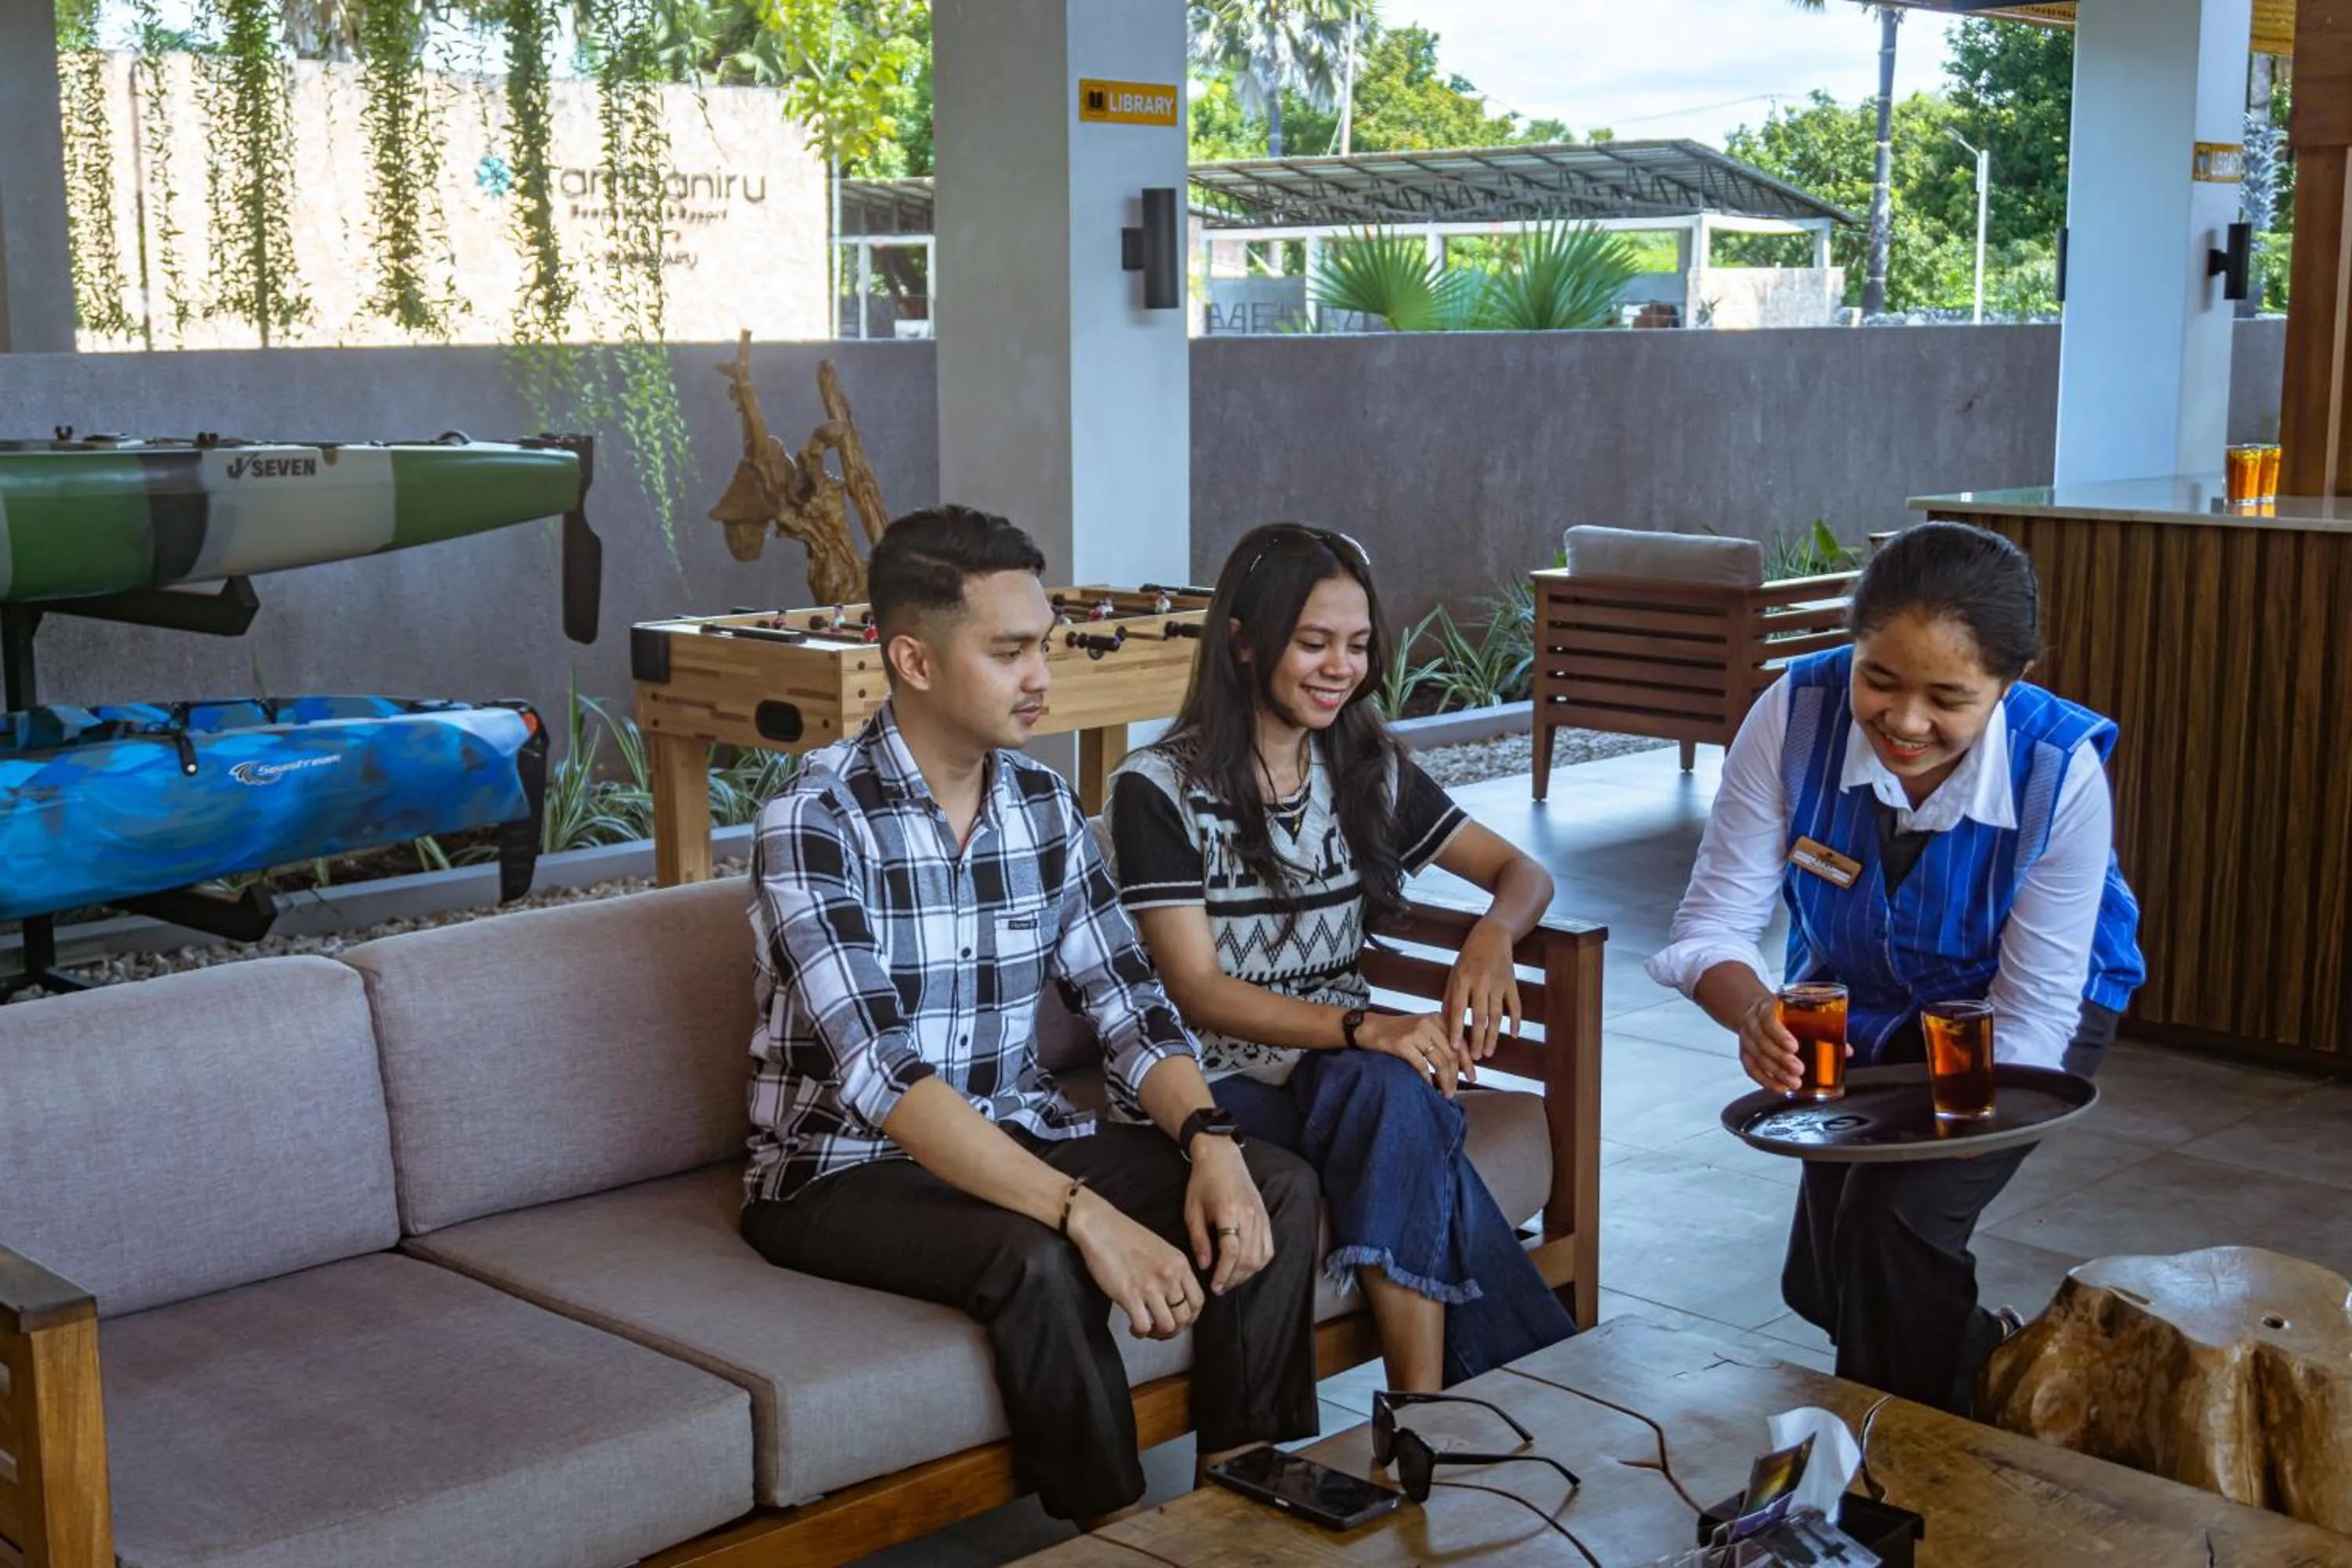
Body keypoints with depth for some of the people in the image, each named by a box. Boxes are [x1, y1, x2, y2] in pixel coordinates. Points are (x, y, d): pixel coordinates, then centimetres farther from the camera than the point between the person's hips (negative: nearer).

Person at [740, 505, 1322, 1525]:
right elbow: (881, 1074, -30)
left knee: (1275, 1186, -11)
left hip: (1015, 1134, 6)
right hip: (844, 1166, -6)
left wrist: (1207, 1137, -21)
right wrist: (1086, 1212, -38)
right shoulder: (815, 820, -20)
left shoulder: (1045, 808, 2)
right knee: (1038, 1259, -34)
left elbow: (1128, 1003, 0)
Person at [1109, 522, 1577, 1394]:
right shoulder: (1160, 790, -7)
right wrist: (1364, 1028, -29)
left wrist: (1492, 937, -15)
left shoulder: (1368, 770, 9)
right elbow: (1198, 993, -14)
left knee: (1388, 1094, -32)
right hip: (1223, 1084, -4)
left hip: (1349, 1068, 4)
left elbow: (1521, 873, 11)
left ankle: (1422, 1413, -32)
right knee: (1394, 1094, -33)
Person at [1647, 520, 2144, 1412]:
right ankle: (1982, 1351, 42)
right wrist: (1755, 1013, -47)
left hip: (2010, 1013, -3)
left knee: (1895, 1220, -24)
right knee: (1826, 1287, 8)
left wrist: (1943, 1144, -38)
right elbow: (1715, 921, -26)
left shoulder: (2062, 774, -31)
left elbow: (2031, 1011, -25)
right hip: (1860, 1003, 3)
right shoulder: (1794, 716, -29)